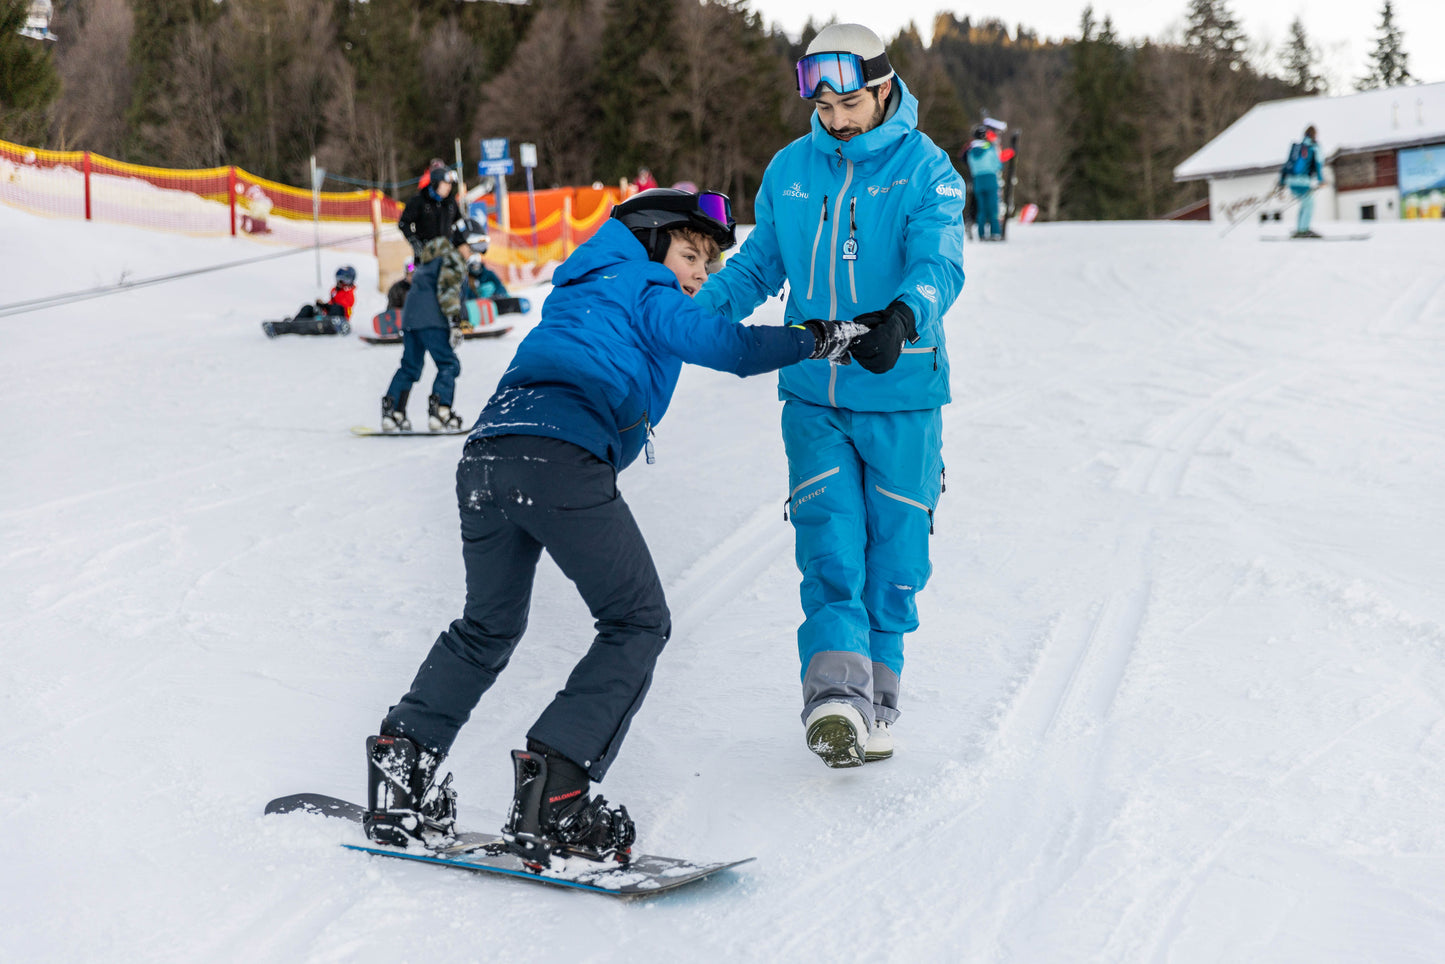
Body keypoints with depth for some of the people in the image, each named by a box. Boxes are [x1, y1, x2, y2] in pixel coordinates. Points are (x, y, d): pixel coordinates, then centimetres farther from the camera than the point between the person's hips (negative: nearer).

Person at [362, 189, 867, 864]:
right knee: (637, 624, 3)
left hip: (485, 454, 8)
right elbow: (722, 345, 1)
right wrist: (817, 339, 7)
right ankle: (553, 794, -10)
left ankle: (403, 761, 13)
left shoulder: (578, 294, 37)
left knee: (488, 629, 25)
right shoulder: (645, 288, 13)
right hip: (564, 459, -8)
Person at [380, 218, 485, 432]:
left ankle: (391, 411, 10)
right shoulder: (453, 259, -5)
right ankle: (440, 411, -16)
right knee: (448, 364, -6)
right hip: (431, 320, -9)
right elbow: (447, 291, -17)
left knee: (409, 367, 13)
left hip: (410, 316, 9)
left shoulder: (432, 259, 25)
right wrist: (455, 320, -21)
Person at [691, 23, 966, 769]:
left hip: (901, 399, -2)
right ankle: (836, 695, -20)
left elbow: (939, 265, -21)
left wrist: (903, 317, -43)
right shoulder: (789, 171, 6)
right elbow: (758, 266, 15)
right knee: (829, 546, -11)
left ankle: (875, 701, 19)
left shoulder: (926, 170, -6)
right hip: (814, 398, 2)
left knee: (895, 553, 6)